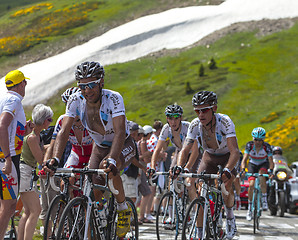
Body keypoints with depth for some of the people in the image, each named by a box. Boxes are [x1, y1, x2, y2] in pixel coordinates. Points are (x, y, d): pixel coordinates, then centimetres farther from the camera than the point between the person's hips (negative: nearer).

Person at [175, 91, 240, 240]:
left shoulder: (225, 122, -34)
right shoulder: (195, 125, -23)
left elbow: (235, 152, -41)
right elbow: (185, 149, -22)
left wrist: (227, 170, -58)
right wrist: (179, 167, -42)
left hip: (227, 157, -3)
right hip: (209, 157, 3)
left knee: (226, 187, -24)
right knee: (200, 191, -14)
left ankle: (230, 214, 8)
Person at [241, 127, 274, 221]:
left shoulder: (267, 146, -26)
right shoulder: (249, 145, -24)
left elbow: (271, 161, -29)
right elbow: (244, 159, -27)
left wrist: (271, 171, -47)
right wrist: (243, 170, -44)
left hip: (263, 164, -1)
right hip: (252, 164, 1)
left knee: (262, 174, -35)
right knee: (251, 184, -16)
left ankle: (264, 199, -25)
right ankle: (250, 208, 1)